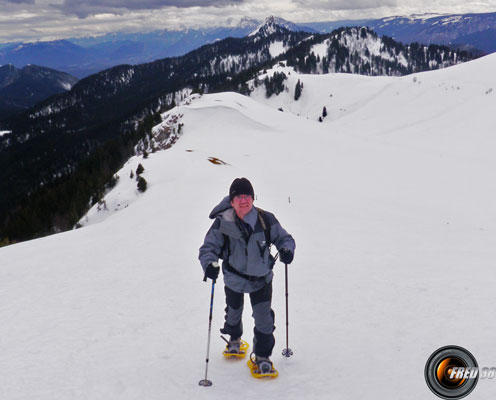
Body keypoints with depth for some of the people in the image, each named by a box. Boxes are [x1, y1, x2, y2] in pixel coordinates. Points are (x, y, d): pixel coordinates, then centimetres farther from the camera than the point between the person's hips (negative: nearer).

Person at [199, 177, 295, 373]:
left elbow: (283, 237, -3)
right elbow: (208, 247, -13)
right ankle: (234, 338, 56)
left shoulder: (266, 220, -17)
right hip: (234, 278, 1)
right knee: (233, 313, 24)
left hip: (262, 277, 0)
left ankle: (262, 355, 18)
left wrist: (286, 249, -24)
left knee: (264, 318, -5)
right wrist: (209, 263, -34)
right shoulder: (223, 223, -20)